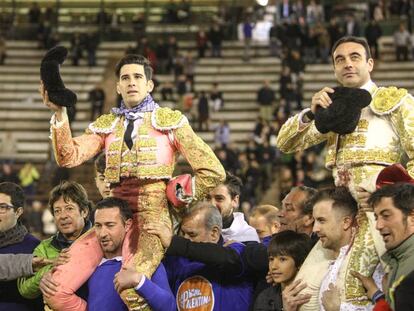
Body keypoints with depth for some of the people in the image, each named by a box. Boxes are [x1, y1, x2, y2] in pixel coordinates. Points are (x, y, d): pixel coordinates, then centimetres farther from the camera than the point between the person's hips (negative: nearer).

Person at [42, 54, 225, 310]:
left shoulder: (170, 121, 9)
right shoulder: (105, 125, 19)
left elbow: (213, 172, 6)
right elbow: (69, 157, 1)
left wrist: (180, 199, 4)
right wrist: (59, 113, -8)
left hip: (153, 216, -4)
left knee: (130, 286, -33)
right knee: (56, 289, -11)